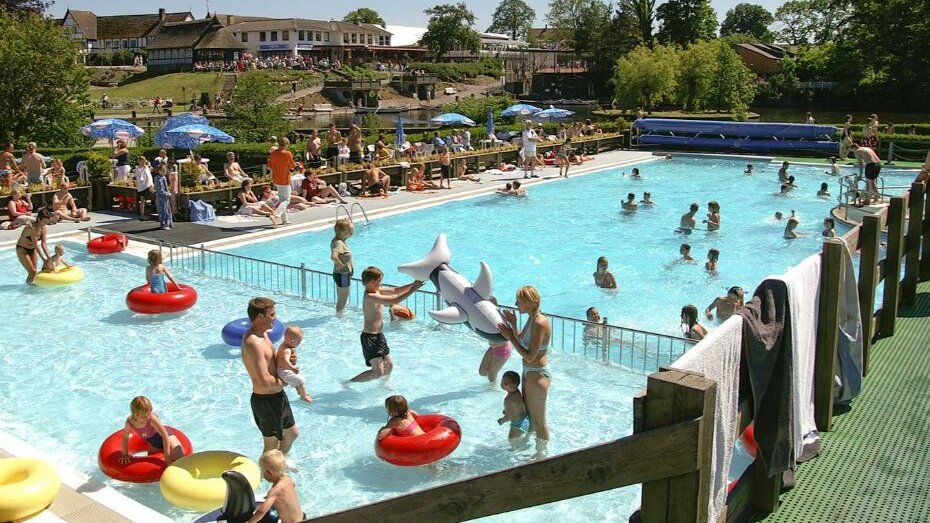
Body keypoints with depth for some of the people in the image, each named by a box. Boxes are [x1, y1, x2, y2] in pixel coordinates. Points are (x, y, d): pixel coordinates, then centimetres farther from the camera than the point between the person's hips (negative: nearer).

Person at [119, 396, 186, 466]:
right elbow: (125, 438, -6)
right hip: (152, 442, 5)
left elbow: (165, 435, -31)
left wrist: (167, 455, -32)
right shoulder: (129, 423, -26)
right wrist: (125, 454, -1)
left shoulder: (152, 419, -36)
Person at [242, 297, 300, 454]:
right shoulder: (253, 343, -27)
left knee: (292, 433, 24)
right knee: (272, 445, 8)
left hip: (277, 396, 10)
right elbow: (265, 381, -31)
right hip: (266, 400, -10)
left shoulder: (263, 333, 5)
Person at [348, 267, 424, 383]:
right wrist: (413, 289, -25)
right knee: (378, 372, -8)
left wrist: (412, 284, -3)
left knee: (389, 365, 19)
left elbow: (395, 290, 9)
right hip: (369, 337, -10)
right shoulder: (370, 296, -23)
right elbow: (394, 300, -29)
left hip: (378, 335, 10)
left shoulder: (377, 290, 6)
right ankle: (348, 383, 4)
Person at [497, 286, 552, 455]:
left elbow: (529, 356, -27)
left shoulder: (539, 323, -25)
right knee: (528, 414, 26)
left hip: (538, 374, -10)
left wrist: (510, 337, -23)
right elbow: (522, 342, 15)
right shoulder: (531, 319, 4)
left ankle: (542, 455, 19)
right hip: (529, 372, 10)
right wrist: (513, 325, 2)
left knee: (538, 420, 5)